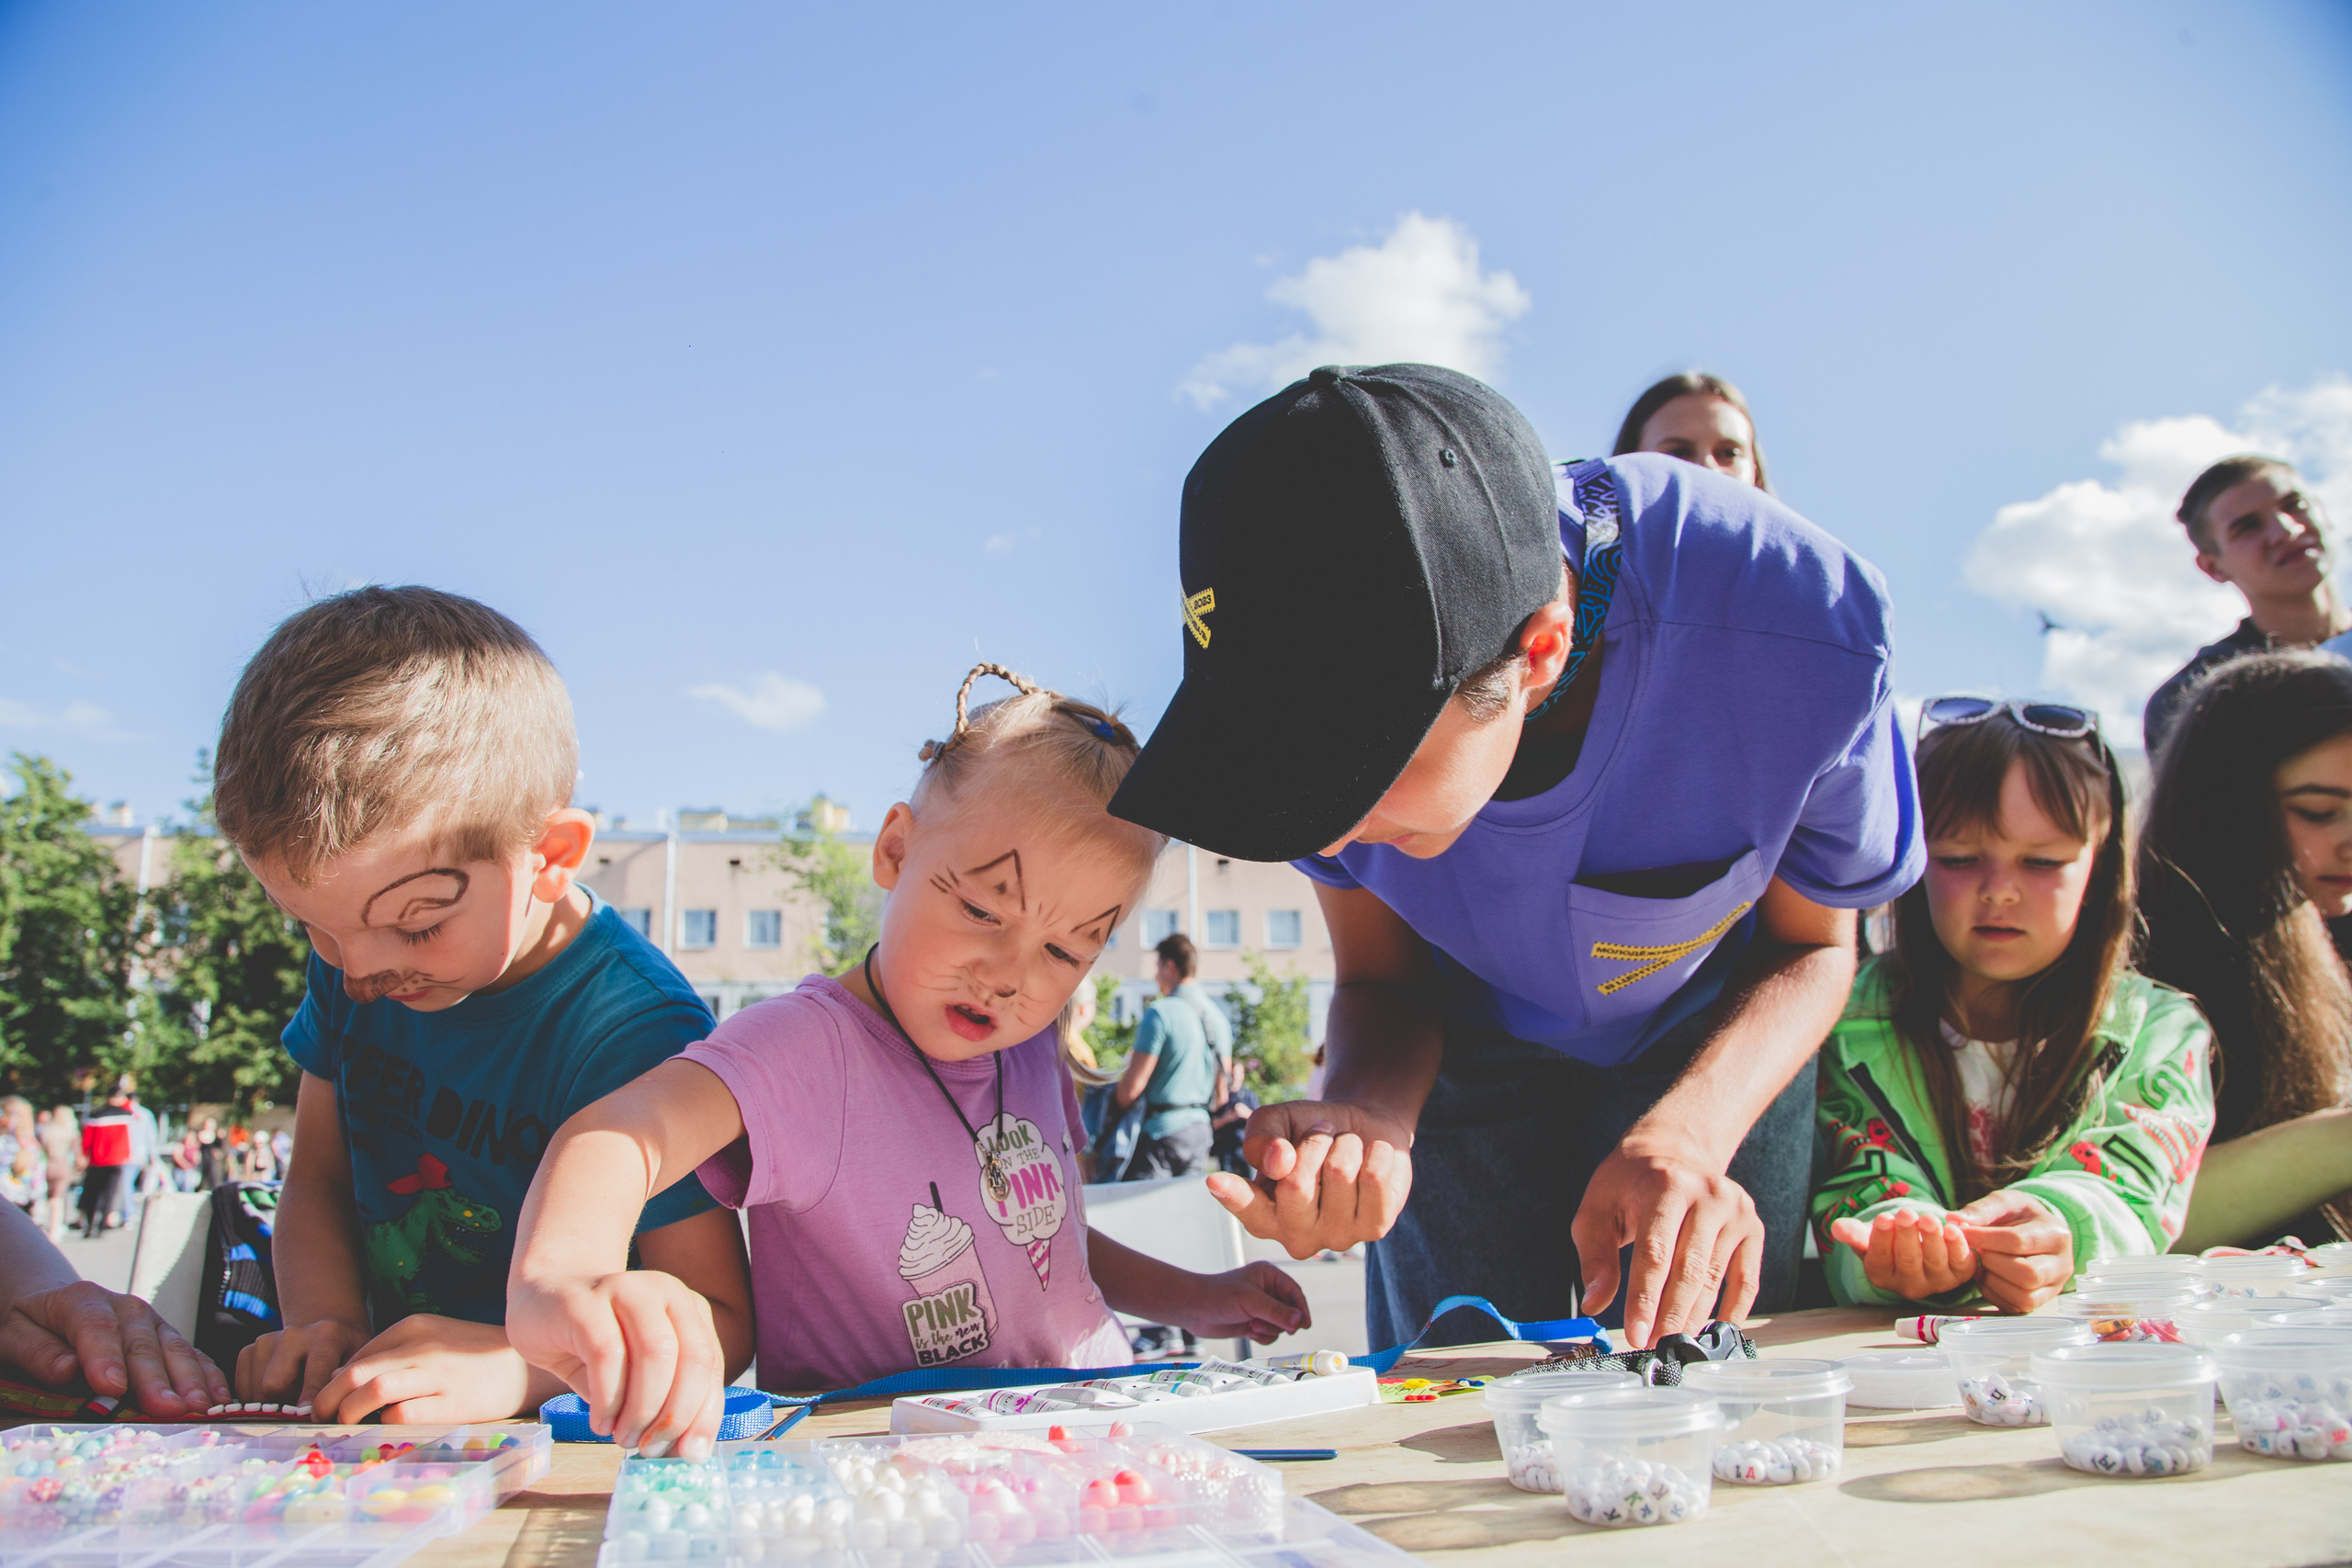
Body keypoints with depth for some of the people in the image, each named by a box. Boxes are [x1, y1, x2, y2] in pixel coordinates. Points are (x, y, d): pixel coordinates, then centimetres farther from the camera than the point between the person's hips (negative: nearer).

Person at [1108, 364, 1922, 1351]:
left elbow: (1810, 946, -17)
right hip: (1466, 1051, 1)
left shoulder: (1799, 633, -38)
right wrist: (1364, 1118, -38)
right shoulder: (1326, 659, -32)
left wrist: (1690, 1132, -37)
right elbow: (1381, 977, -15)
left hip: (1720, 1046, -1)